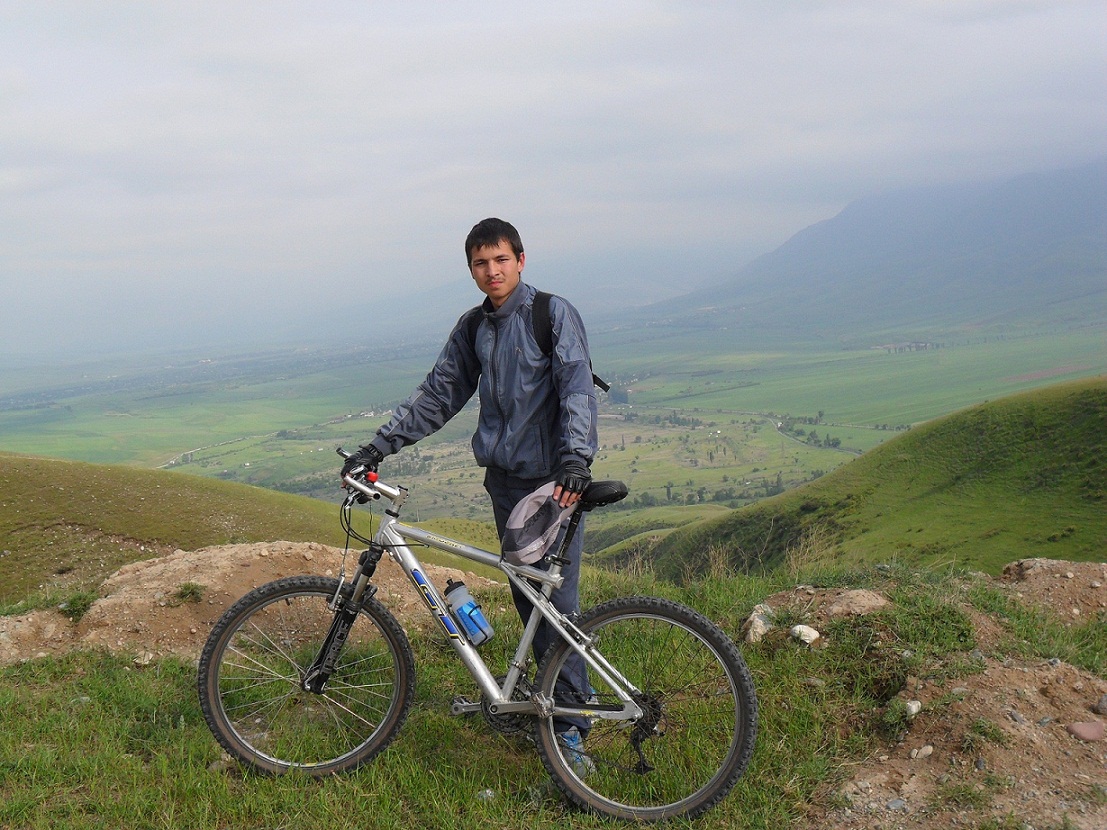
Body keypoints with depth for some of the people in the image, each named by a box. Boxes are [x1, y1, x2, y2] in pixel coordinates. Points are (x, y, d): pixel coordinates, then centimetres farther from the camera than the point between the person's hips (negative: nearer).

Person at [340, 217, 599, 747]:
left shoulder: (553, 314, -8)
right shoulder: (472, 327, 11)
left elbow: (577, 389, -17)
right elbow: (438, 393, 13)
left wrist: (576, 460, -32)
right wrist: (380, 445, 5)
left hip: (553, 482, -6)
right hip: (504, 479, 6)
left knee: (556, 599, -7)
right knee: (524, 595, 12)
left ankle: (572, 719, 3)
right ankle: (560, 688, 27)